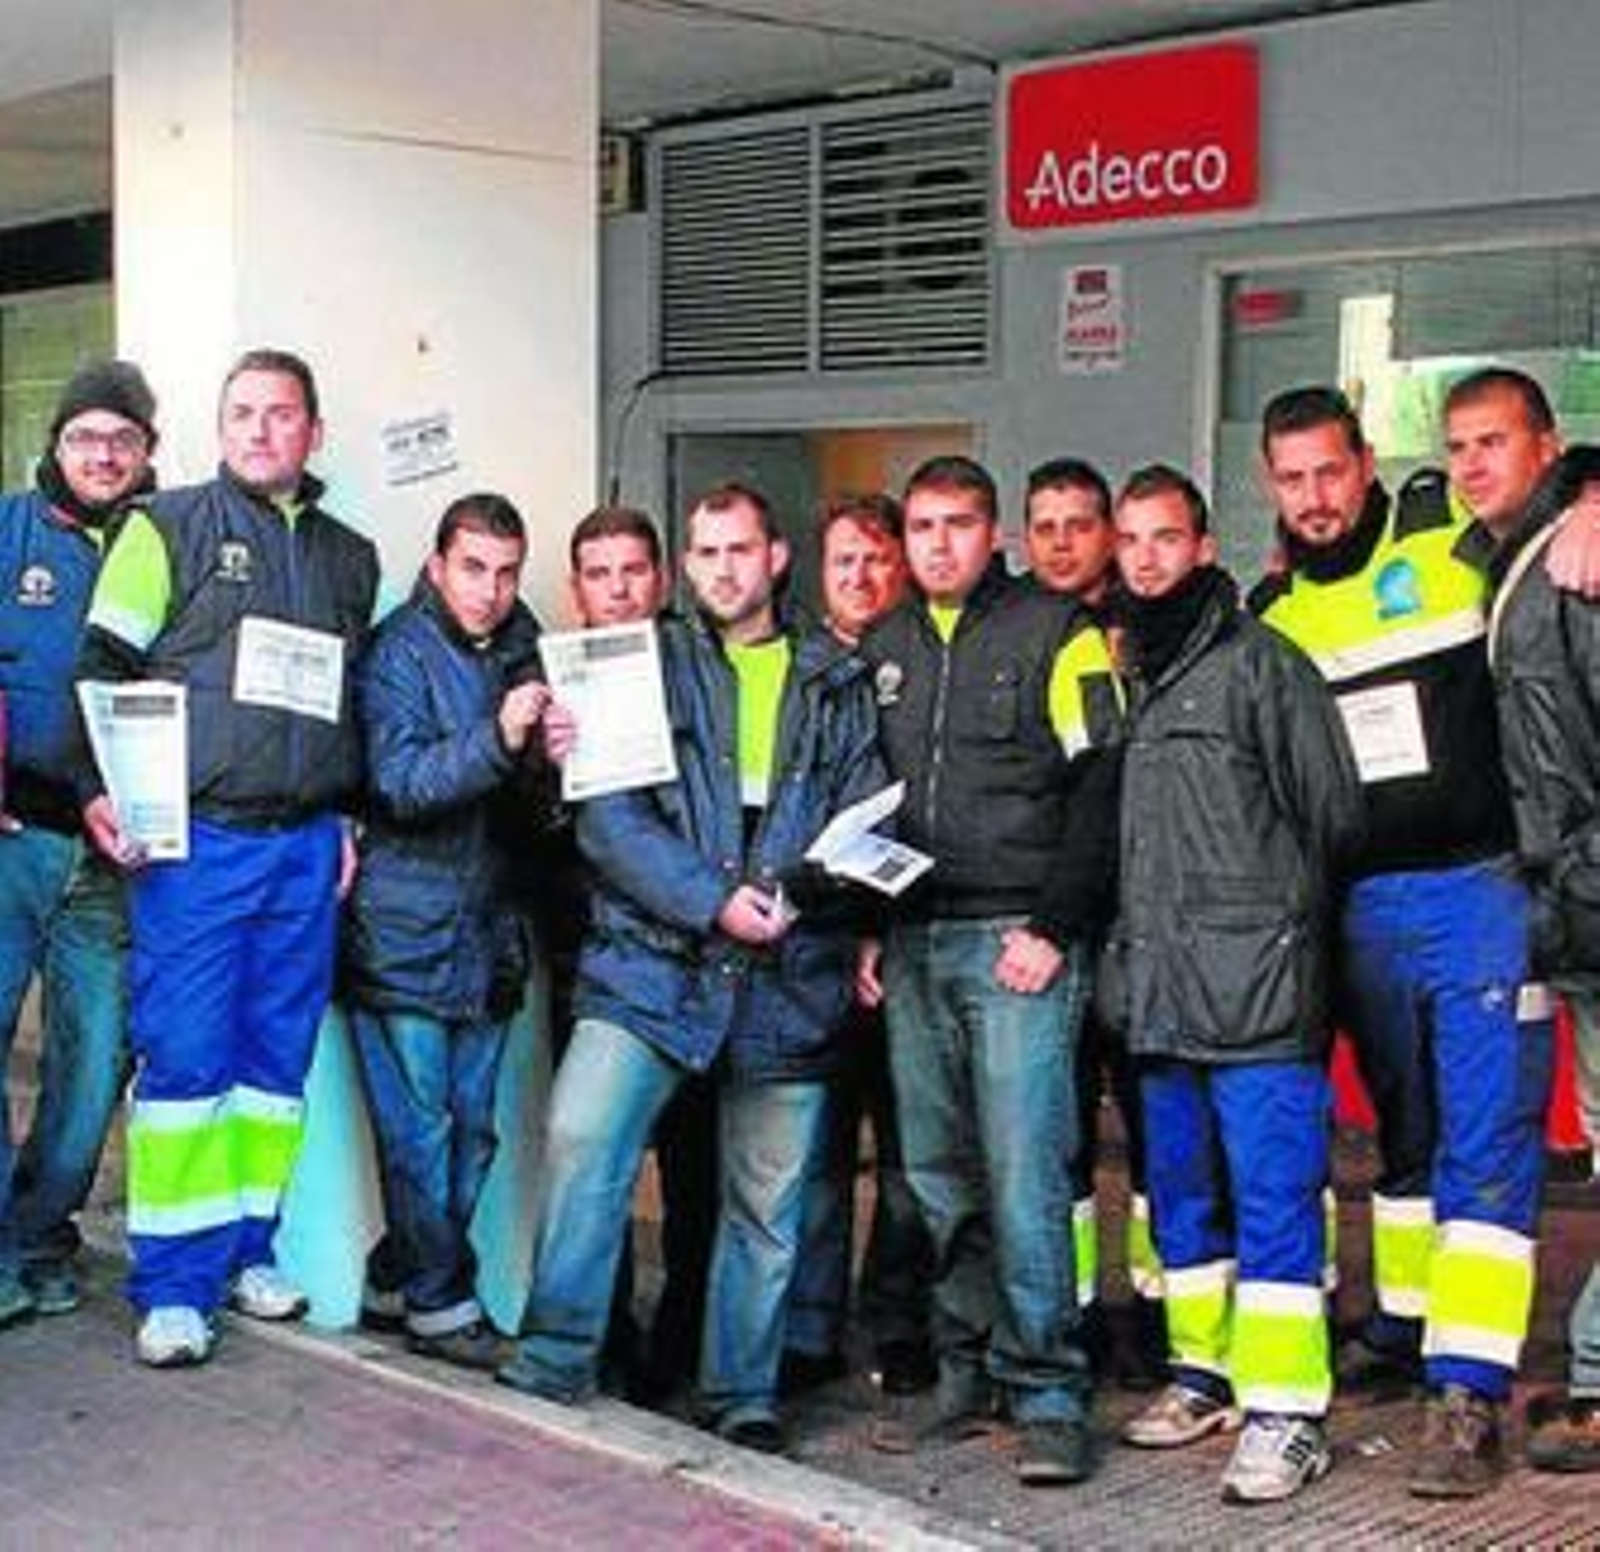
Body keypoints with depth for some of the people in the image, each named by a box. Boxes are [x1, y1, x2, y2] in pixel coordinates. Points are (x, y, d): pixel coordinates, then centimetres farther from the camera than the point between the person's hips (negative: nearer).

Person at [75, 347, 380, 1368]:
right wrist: (101, 789, -12)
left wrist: (351, 819, 16)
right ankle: (175, 1285, 1)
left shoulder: (352, 558, 16)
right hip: (195, 840, -4)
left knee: (279, 1058, 7)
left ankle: (249, 1246, 19)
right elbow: (104, 668, -1)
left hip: (308, 850, 4)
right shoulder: (168, 528, 3)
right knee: (184, 1056, -5)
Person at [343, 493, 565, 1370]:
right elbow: (399, 781, -16)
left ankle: (399, 1281, 21)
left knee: (472, 1131, 8)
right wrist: (497, 738, -29)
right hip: (403, 932, -6)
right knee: (420, 1130, -4)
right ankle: (440, 1302, 6)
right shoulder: (399, 652, -5)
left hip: (486, 930, 6)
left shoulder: (519, 651, 13)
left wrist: (548, 757, -5)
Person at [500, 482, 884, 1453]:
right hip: (654, 962, -1)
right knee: (583, 1136, -19)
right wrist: (713, 901, -14)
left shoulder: (840, 687, 14)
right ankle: (555, 1362, -6)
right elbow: (610, 820, -3)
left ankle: (745, 1395, 22)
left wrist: (795, 895, -12)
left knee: (768, 1201, 7)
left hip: (792, 980, 2)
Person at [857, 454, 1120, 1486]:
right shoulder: (884, 648, 17)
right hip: (912, 946, 6)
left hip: (1018, 940, -5)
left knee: (1022, 1171, -9)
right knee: (938, 1174, 7)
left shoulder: (1056, 634, 0)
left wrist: (1052, 927, -12)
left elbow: (1099, 792, -5)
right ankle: (968, 1372, 16)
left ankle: (1048, 1392, -3)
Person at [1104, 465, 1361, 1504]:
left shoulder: (1260, 663, -3)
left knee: (1273, 1200, -6)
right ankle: (1208, 1371, 27)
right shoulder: (1121, 676, 16)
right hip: (1158, 991, 7)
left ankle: (1286, 1410, -2)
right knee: (1181, 1193, 15)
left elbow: (1334, 814, -3)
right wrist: (1130, 949, 15)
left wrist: (1276, 915, 2)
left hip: (1258, 990, -7)